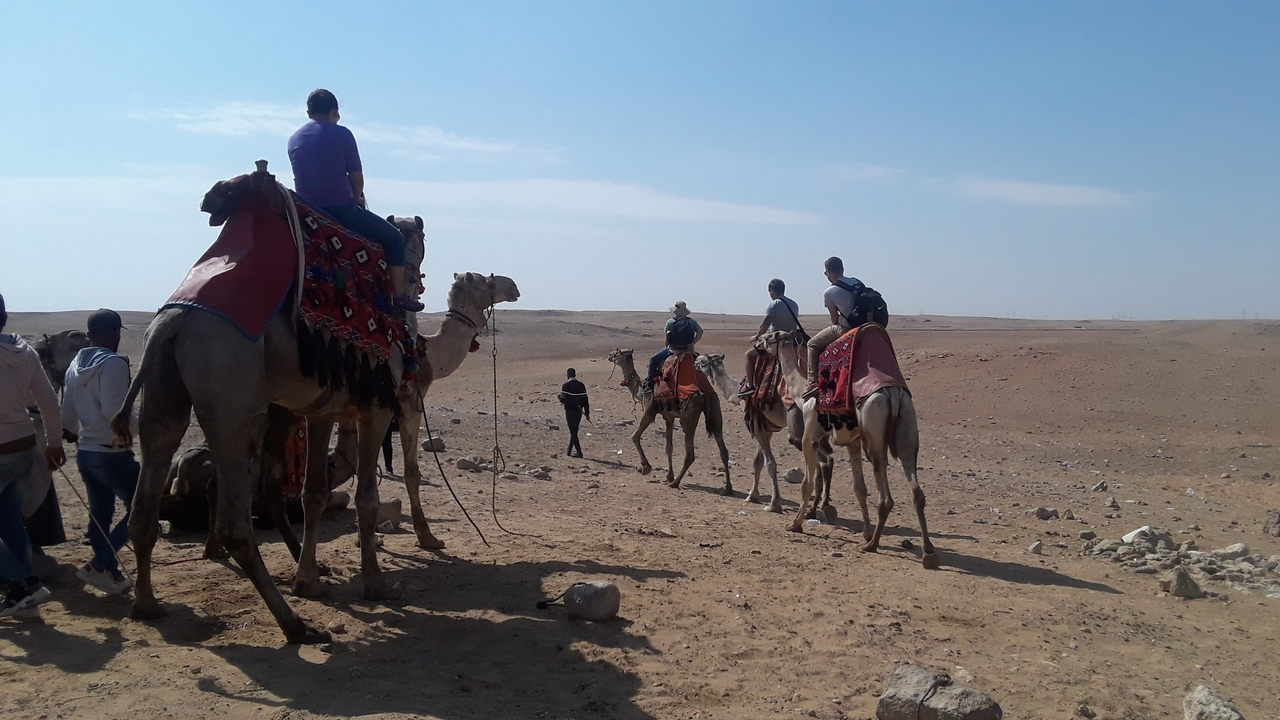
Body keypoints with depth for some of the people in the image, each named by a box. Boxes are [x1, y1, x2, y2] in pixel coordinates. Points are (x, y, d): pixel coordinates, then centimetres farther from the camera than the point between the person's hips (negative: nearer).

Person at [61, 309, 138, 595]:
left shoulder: (75, 366, 9)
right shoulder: (113, 363, -16)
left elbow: (67, 415, 16)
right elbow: (113, 410, -27)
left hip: (86, 453, 8)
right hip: (113, 454, -8)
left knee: (99, 514, 13)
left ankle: (112, 575, 20)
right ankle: (99, 564, -3)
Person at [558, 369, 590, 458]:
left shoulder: (565, 385, -11)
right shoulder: (581, 385, 3)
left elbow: (562, 399, -14)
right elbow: (585, 400, 3)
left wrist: (561, 400, 10)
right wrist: (587, 413, 9)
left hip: (570, 411, -5)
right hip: (579, 411, 5)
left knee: (573, 432, 0)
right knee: (574, 431, 17)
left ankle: (579, 452, -4)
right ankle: (569, 451, 27)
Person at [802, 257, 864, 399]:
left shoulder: (829, 293, -8)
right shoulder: (858, 283, 8)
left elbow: (835, 319, -2)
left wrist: (835, 327, 20)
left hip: (844, 329, -7)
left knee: (813, 344, 9)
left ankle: (813, 381, -3)